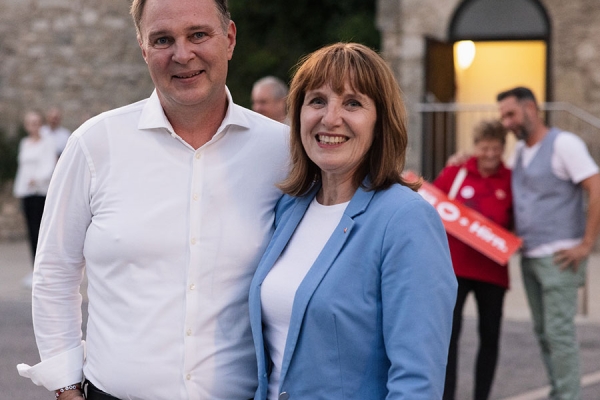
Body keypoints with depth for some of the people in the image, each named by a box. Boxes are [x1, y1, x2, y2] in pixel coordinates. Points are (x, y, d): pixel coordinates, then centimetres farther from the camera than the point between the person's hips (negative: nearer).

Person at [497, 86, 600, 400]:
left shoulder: (563, 144, -8)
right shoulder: (519, 151, 16)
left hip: (559, 258, -8)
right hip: (529, 256, 8)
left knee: (559, 331, -8)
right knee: (543, 332, 9)